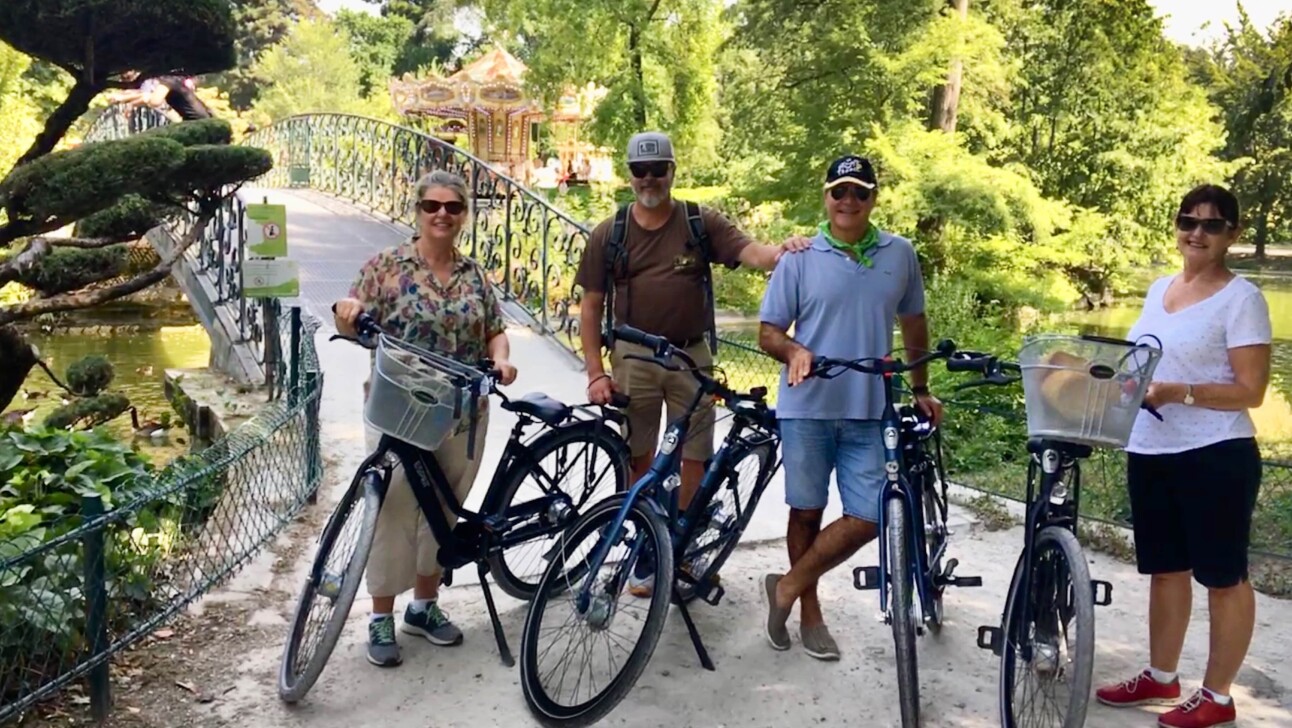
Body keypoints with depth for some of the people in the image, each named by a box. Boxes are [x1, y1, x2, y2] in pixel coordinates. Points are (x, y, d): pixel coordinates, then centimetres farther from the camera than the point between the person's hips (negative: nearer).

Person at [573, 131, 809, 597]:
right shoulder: (608, 234, 3)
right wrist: (596, 373, -4)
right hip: (633, 357, 0)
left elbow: (749, 251, -13)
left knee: (695, 457, 6)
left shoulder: (703, 223, 2)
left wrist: (781, 252, -37)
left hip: (692, 355, 0)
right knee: (640, 459, 7)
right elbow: (591, 306, 3)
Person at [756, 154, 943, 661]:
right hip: (807, 407, -2)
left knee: (866, 519, -3)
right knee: (807, 512, 9)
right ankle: (810, 613, 27)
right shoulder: (800, 258, -2)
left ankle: (788, 587, 17)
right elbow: (768, 332, -1)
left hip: (869, 411, 2)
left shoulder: (899, 254, 5)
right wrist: (794, 351, -22)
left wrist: (920, 390, 19)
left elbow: (913, 323, 18)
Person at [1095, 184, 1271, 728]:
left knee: (1222, 577, 6)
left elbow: (1251, 391, -14)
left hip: (1216, 457, -7)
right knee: (1164, 568, 17)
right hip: (1150, 453, 7)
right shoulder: (1159, 289, 11)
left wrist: (1177, 392, -24)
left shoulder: (1240, 297, -10)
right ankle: (1161, 676, 32)